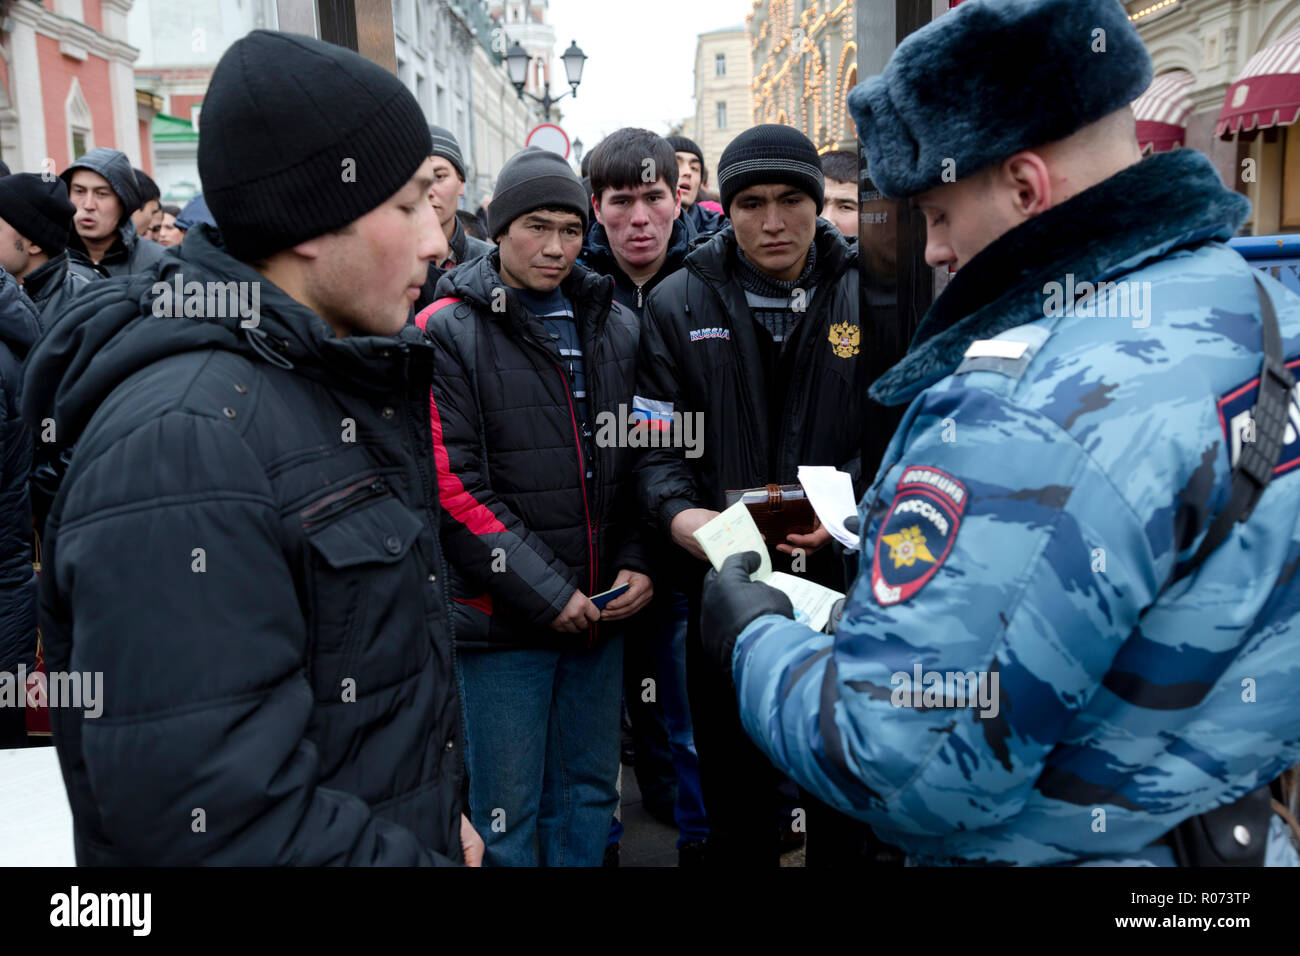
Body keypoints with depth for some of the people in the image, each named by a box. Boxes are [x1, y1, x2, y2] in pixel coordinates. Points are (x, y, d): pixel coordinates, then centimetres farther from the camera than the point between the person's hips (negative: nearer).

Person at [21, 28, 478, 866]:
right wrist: (422, 859, -20)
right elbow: (207, 816, -30)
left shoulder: (343, 376, 3)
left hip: (410, 834, 8)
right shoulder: (182, 440, -27)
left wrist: (441, 811, 9)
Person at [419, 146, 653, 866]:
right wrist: (547, 593, -15)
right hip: (502, 617, -4)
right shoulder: (448, 332, -8)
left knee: (588, 792, 17)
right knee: (507, 813, 7)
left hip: (601, 608, 5)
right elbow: (452, 484, -14)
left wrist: (636, 562, -1)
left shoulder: (617, 326, 9)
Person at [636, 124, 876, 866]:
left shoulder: (865, 297, 1)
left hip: (843, 574, 0)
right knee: (734, 774, 14)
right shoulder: (678, 303, 2)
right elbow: (657, 437, 0)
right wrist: (677, 512, -19)